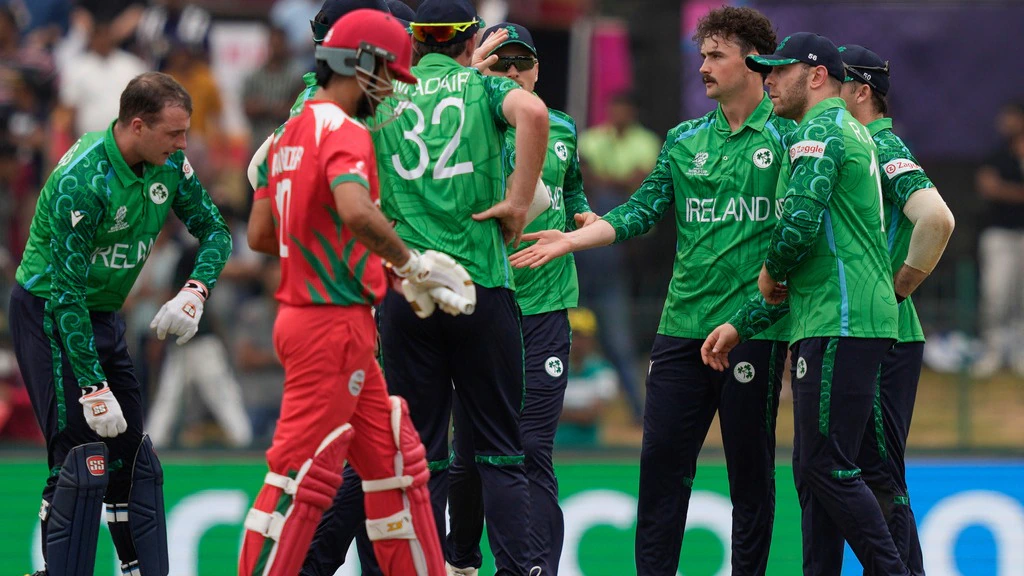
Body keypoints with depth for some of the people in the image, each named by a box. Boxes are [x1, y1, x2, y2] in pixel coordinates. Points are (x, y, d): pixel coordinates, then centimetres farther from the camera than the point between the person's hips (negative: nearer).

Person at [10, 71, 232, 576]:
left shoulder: (167, 165, -5)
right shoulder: (83, 181, -28)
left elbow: (214, 230, 7)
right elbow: (65, 291, -28)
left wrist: (194, 292, -14)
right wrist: (93, 388, -29)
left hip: (104, 315, 8)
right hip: (48, 314, -8)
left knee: (132, 453, 11)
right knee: (82, 457, -14)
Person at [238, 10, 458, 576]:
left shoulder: (290, 135, 15)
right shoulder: (344, 132, -14)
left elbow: (260, 236, 20)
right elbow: (357, 212, -33)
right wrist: (412, 263, -19)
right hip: (334, 323, -10)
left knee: (394, 461, 14)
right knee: (302, 475, -8)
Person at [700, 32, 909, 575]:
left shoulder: (818, 132, -8)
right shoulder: (850, 132, 24)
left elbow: (800, 225, -23)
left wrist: (770, 271, -2)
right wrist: (742, 324, 25)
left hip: (839, 325, -10)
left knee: (827, 465, -11)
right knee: (814, 469, 9)